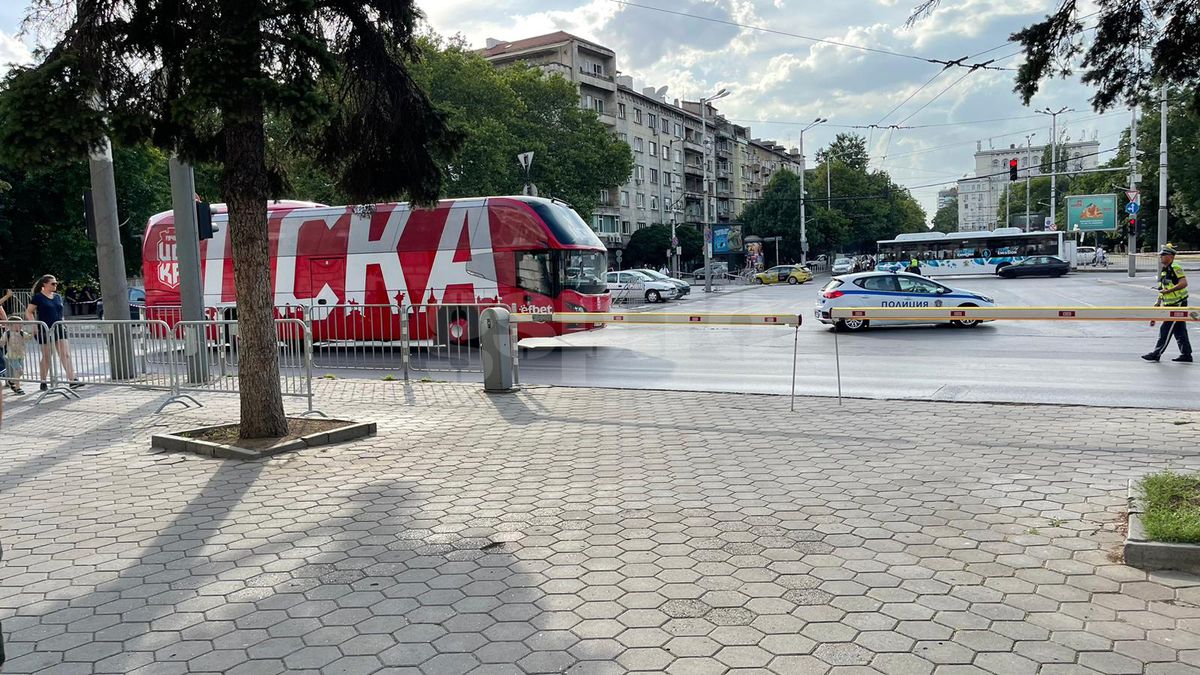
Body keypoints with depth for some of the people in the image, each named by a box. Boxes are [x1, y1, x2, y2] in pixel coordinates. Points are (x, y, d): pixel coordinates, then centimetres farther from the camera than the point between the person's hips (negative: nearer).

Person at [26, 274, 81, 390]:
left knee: (66, 355, -6)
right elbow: (28, 312, -4)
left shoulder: (58, 296, 13)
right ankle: (43, 383, 16)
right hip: (45, 330, -5)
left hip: (59, 329, 5)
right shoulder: (38, 297, -4)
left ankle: (72, 380, -12)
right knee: (46, 357, 3)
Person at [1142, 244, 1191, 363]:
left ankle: (1157, 353, -3)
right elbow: (1161, 294, 19)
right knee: (1180, 331, 12)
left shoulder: (1176, 268, -11)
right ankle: (1186, 355, 17)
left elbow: (1184, 283, -24)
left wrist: (1169, 290, -26)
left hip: (1178, 305, -9)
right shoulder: (1163, 272, 16)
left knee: (1165, 329, -7)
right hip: (1170, 306, 9)